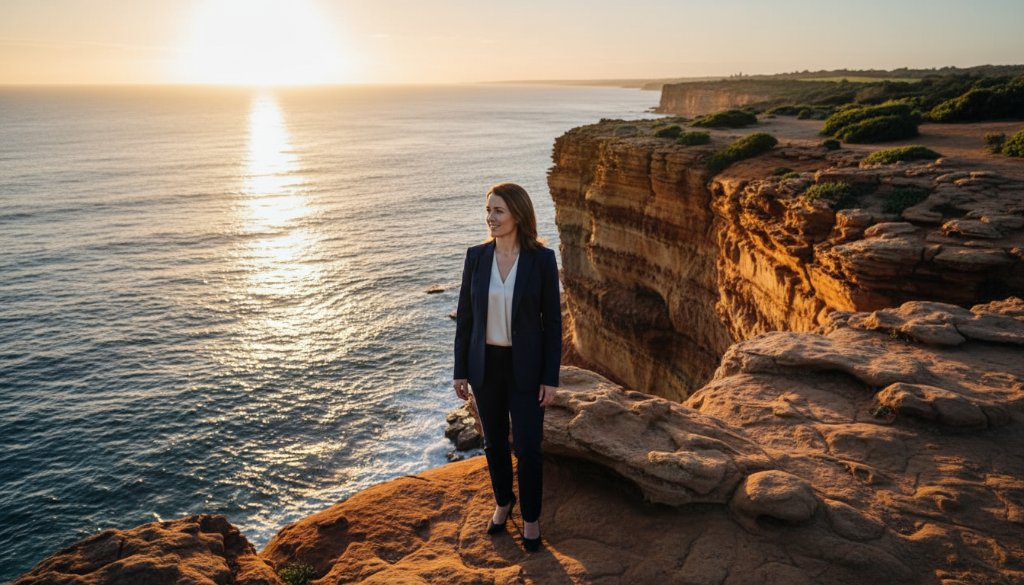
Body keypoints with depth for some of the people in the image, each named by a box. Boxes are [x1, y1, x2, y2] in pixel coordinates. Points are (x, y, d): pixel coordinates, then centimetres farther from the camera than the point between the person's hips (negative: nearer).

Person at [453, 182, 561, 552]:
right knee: (494, 441, 16)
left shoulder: (542, 259, -12)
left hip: (525, 365, -3)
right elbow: (465, 316, 1)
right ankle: (503, 500, 42)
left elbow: (552, 320, -7)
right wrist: (460, 370, 3)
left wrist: (551, 377, -8)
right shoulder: (476, 256, -5)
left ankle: (531, 516, 27)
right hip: (485, 364, 3)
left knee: (528, 446, 2)